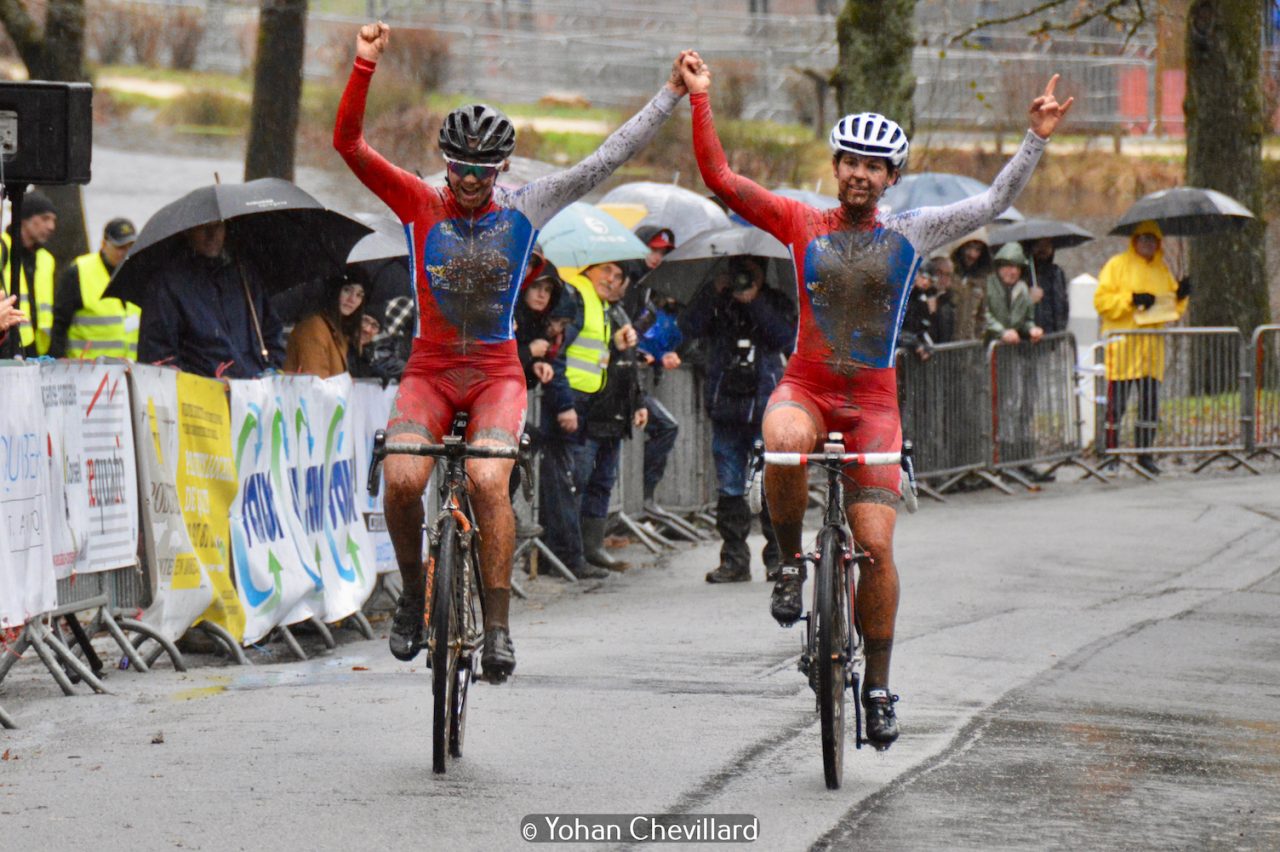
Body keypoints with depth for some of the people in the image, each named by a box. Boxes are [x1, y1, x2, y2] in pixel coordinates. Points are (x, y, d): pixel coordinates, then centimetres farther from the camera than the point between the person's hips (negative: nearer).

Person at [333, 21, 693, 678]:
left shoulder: (524, 210, 1)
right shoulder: (420, 204, -2)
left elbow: (607, 159, 4)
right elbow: (348, 143, -10)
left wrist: (673, 94, 3)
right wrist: (365, 65, -21)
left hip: (496, 371, 0)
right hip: (430, 369, 0)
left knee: (488, 480, -26)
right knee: (401, 480, -23)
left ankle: (497, 626, -18)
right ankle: (413, 594, 2)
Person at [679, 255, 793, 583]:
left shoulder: (775, 303, 9)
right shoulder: (715, 302, 12)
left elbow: (787, 338, -8)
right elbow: (689, 327, -4)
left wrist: (754, 302, -10)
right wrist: (715, 292, -11)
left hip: (767, 406, -2)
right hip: (726, 407, 2)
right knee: (729, 488, 2)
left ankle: (778, 558, 2)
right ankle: (734, 559, 7)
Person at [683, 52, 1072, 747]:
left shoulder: (910, 235, 5)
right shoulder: (802, 224, 3)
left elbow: (994, 202, 5)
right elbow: (719, 179, -2)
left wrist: (1036, 139, -4)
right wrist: (700, 98, -7)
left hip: (872, 402, 1)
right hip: (805, 387, -1)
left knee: (876, 544, -9)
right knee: (784, 445, -38)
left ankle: (878, 684, 6)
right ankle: (790, 562, -12)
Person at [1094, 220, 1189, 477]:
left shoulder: (1162, 270, 18)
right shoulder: (1117, 265, 2)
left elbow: (1172, 309, 24)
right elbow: (1102, 301, -6)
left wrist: (1181, 297, 3)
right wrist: (1132, 299, -17)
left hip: (1152, 345, 5)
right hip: (1122, 343, -5)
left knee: (1150, 402, 4)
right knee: (1117, 402, -6)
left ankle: (1144, 454, 11)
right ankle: (1110, 453, -2)